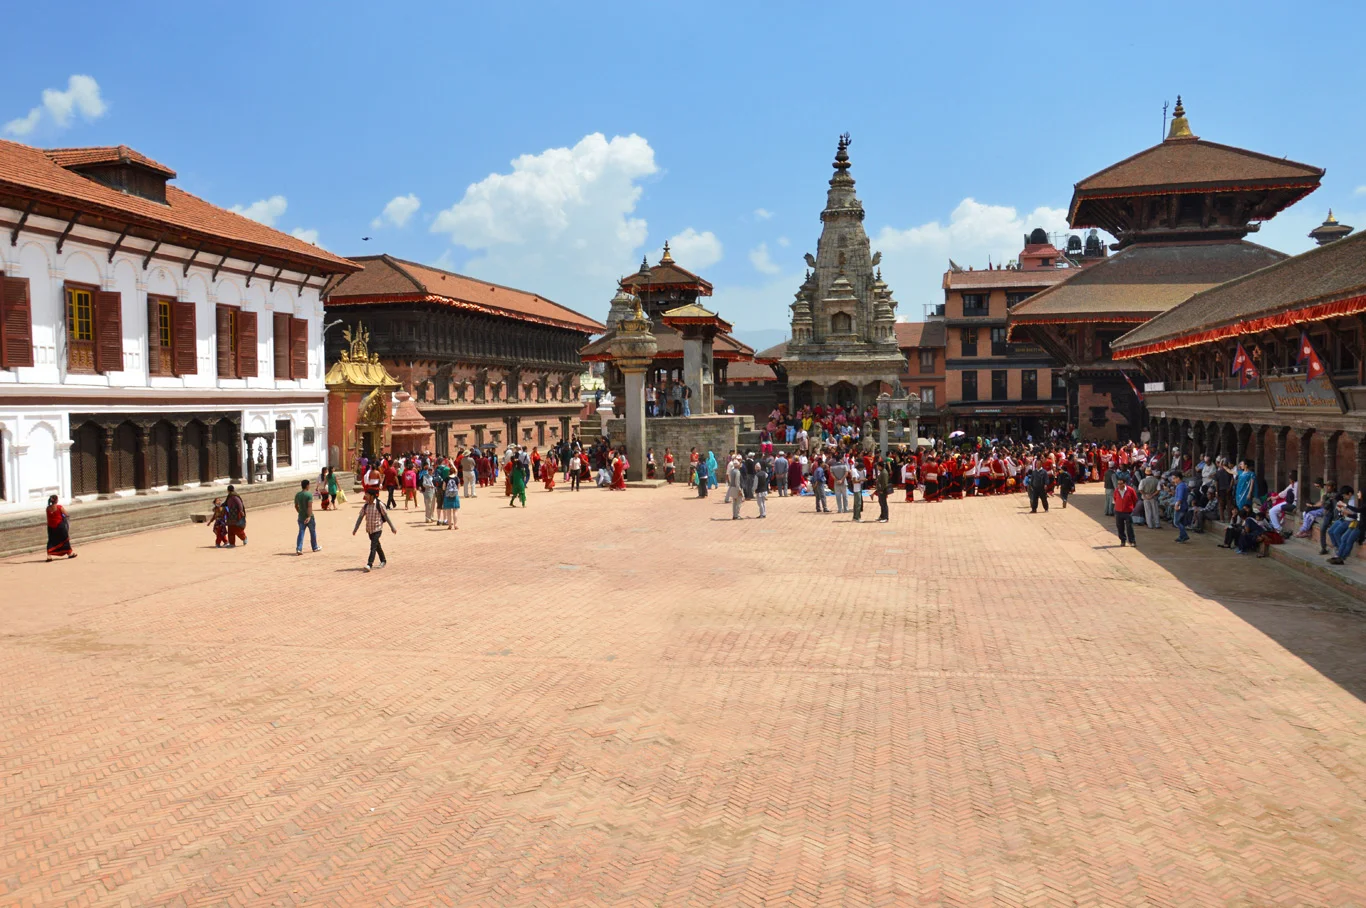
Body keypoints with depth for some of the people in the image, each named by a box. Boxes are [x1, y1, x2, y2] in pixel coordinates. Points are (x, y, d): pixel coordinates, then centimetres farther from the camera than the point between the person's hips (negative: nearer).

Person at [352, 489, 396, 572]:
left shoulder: (379, 505, -13)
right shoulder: (365, 506, 1)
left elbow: (386, 516, -7)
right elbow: (360, 517, 4)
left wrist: (392, 527, -5)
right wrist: (355, 529, 1)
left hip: (377, 529, -6)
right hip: (369, 529, 6)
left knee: (373, 546, -15)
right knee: (377, 546, 19)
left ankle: (369, 564, -19)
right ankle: (383, 561, 35)